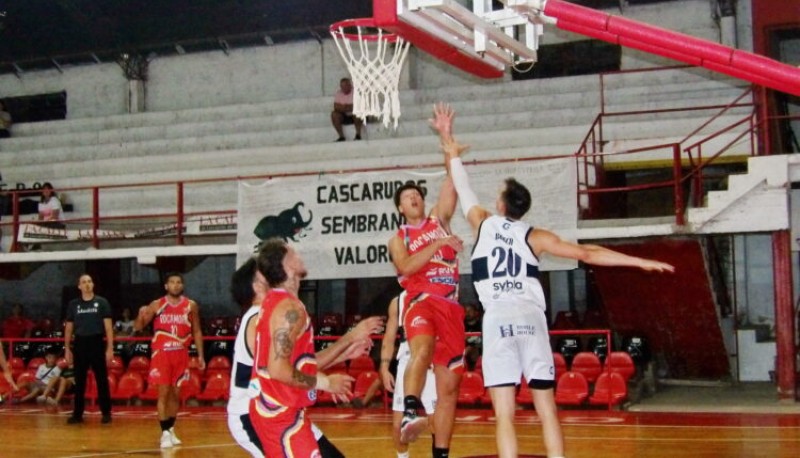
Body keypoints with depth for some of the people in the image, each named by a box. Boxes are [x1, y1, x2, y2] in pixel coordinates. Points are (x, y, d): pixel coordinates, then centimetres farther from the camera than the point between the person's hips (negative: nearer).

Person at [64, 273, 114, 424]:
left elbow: (108, 326, 0)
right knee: (79, 381, 6)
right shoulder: (73, 304, 8)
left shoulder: (102, 302, 2)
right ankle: (78, 413, 12)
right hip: (80, 344, 2)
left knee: (102, 380, 1)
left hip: (96, 343, -2)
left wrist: (110, 348, -7)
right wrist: (67, 349, 6)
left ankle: (106, 413, 7)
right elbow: (69, 328, 12)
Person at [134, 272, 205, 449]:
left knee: (176, 394, 8)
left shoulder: (191, 306, 3)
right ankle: (165, 433, -2)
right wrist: (141, 315, -22)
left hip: (181, 354, 2)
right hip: (161, 353, -2)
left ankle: (171, 430, 20)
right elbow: (137, 327, 0)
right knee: (164, 393, -5)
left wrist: (200, 355, 4)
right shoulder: (156, 305, -2)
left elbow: (197, 331, 9)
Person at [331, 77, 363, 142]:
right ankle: (341, 136, -20)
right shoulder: (338, 93, 2)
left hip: (355, 115, -3)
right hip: (344, 117, 3)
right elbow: (336, 107, -7)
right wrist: (346, 107, -24)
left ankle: (358, 135, -25)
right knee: (334, 114, -24)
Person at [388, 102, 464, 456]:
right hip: (421, 300, -3)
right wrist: (437, 244, -14)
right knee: (423, 348, -38)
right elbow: (405, 267, -8)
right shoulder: (398, 239, 14)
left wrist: (446, 137, 0)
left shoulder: (439, 219, 19)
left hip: (450, 304, 3)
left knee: (449, 384, 2)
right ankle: (410, 412, -50)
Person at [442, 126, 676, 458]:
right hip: (531, 318, 1)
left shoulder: (483, 223, 13)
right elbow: (587, 254, 8)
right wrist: (641, 262, 12)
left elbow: (463, 189, 31)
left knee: (504, 415, -4)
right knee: (547, 410, 5)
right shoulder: (535, 237, 13)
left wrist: (454, 156, 49)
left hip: (498, 319, -1)